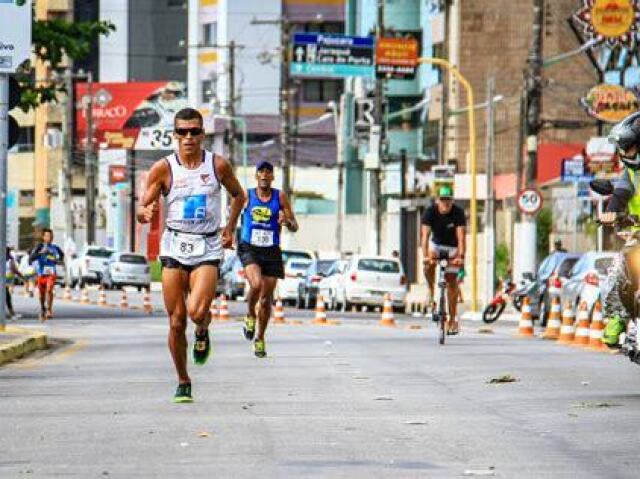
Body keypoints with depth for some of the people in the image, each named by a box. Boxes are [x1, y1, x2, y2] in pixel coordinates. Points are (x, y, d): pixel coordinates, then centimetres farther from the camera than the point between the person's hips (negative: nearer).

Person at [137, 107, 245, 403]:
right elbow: (142, 209, -1)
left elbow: (238, 195, 18)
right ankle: (183, 382, 17)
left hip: (207, 248, -1)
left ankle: (203, 333, 15)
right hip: (175, 247, 1)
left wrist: (230, 228, 10)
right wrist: (146, 213, -24)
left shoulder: (218, 165, 0)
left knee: (196, 311, -22)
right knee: (176, 322, 0)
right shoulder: (163, 169, -3)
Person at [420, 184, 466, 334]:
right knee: (429, 265, -31)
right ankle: (431, 290, -3)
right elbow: (425, 235, -31)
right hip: (436, 244, 1)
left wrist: (460, 256, -46)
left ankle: (452, 319, 2)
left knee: (451, 282, -4)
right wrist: (425, 255, -46)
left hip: (452, 248, -1)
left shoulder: (458, 212, -24)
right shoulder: (430, 211, -22)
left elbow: (461, 236, -33)